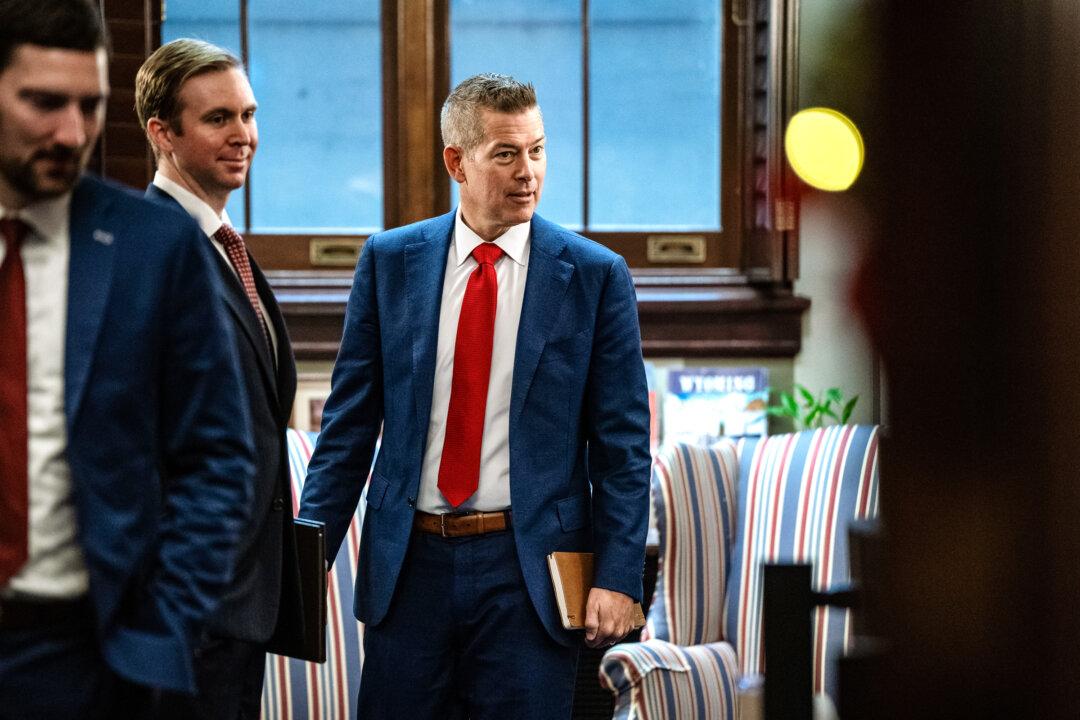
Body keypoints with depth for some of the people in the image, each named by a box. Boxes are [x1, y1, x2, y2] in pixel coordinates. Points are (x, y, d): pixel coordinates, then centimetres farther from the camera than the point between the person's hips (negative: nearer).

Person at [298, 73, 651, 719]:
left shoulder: (595, 275, 0)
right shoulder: (390, 261, 5)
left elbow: (623, 444, 0)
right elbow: (350, 421, 8)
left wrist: (617, 577, -8)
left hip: (531, 567, -2)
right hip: (409, 563, 2)